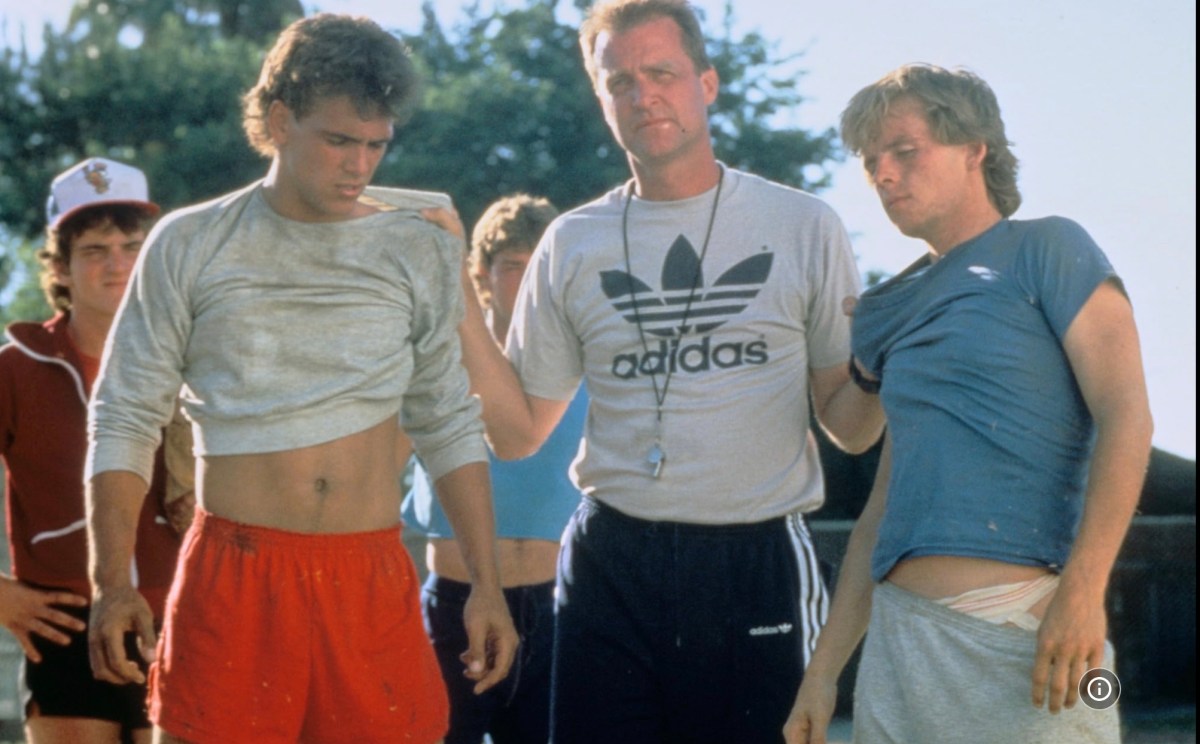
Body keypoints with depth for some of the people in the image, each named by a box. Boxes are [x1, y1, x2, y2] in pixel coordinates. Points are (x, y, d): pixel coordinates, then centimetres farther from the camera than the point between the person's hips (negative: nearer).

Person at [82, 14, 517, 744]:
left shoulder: (421, 255, 7)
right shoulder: (189, 246, 2)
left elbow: (450, 428, 11)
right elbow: (125, 422, 2)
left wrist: (487, 584, 4)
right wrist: (113, 584, -6)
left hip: (373, 580, 2)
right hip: (232, 574, -1)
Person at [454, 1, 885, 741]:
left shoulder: (803, 227, 2)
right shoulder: (574, 245, 8)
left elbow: (851, 423, 4)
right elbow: (519, 432, 9)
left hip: (758, 566, -2)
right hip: (611, 563, 2)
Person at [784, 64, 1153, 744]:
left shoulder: (1046, 250, 2)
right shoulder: (894, 310, 20)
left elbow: (1126, 415, -9)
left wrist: (1083, 587, -21)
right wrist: (826, 667, 14)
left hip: (1023, 628, -6)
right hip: (897, 632, 6)